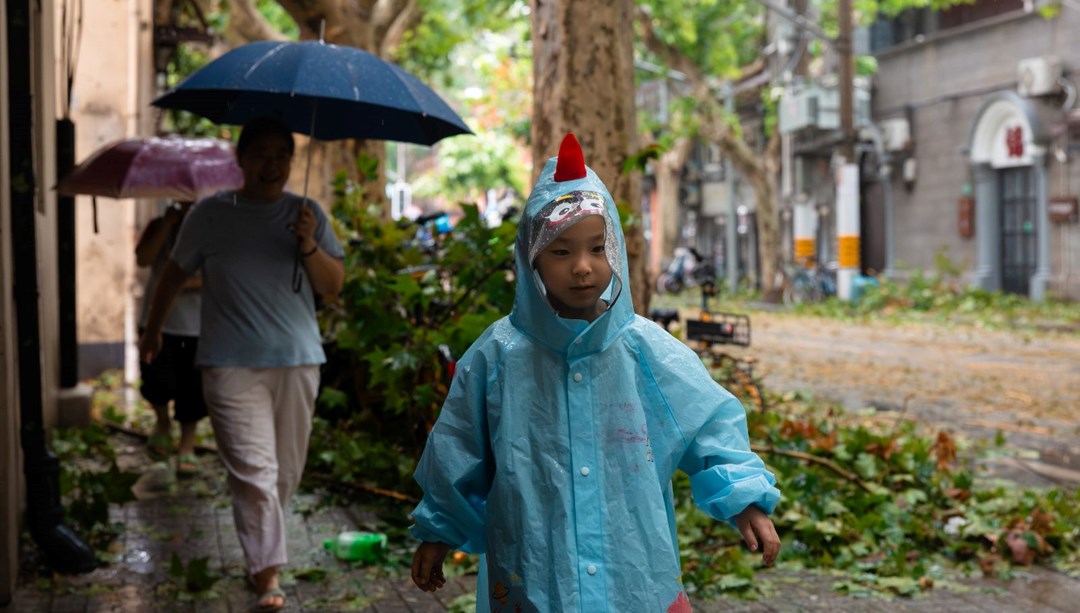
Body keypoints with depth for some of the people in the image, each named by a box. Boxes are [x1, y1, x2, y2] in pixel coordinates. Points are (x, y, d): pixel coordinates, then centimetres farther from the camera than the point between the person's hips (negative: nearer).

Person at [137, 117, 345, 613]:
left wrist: (310, 248, -14)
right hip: (232, 366, -3)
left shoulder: (307, 215, 7)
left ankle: (260, 548, 31)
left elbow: (333, 287, 3)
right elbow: (175, 273, 15)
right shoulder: (211, 214, 3)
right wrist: (152, 330, 24)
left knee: (286, 472, 10)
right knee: (254, 471, -11)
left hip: (297, 363, 3)